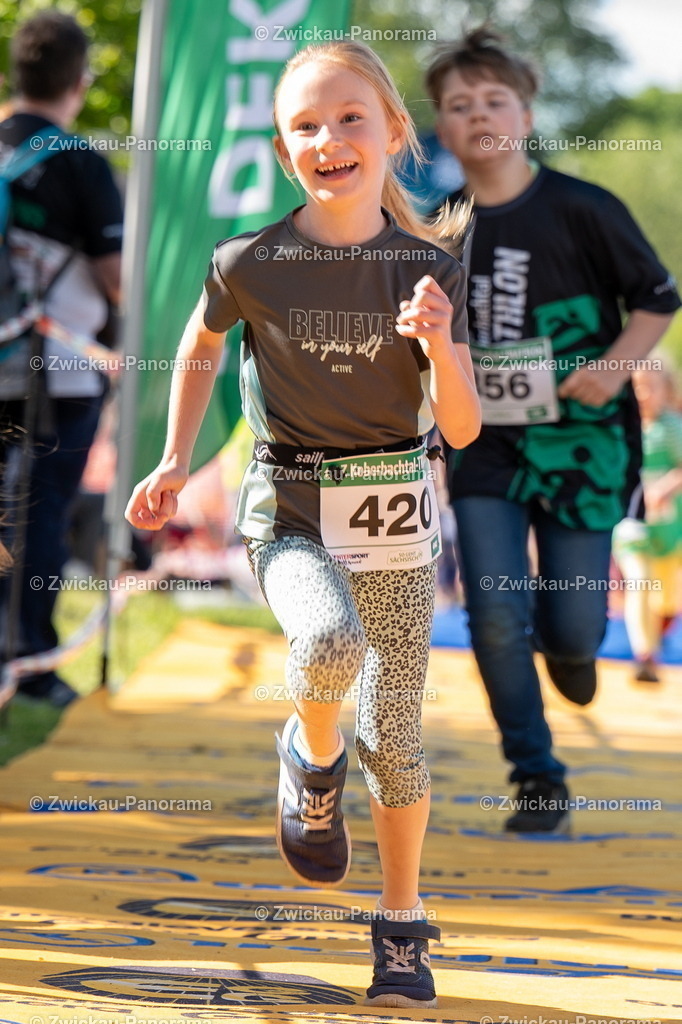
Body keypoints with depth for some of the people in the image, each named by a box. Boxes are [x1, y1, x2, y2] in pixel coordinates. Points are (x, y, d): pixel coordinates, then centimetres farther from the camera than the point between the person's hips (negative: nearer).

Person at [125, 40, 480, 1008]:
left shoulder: (431, 272, -6)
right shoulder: (249, 263, -8)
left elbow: (462, 428, -7)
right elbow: (200, 348, 14)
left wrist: (441, 346, -25)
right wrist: (174, 463, 10)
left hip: (396, 515, 2)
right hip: (289, 516, -1)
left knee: (395, 732, 7)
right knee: (331, 641, -33)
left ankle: (402, 921, 26)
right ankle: (312, 758, 1)